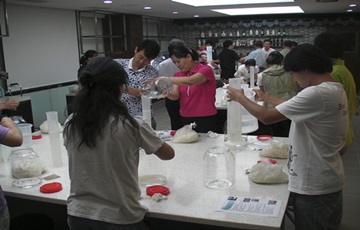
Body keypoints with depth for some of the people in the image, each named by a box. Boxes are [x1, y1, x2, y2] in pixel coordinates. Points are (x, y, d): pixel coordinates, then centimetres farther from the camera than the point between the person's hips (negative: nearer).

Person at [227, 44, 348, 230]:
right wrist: (265, 97, 17)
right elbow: (294, 108, 15)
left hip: (313, 186, -9)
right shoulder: (336, 90, 4)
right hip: (330, 181, 9)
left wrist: (240, 97, -10)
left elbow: (267, 117, -25)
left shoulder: (316, 94, -28)